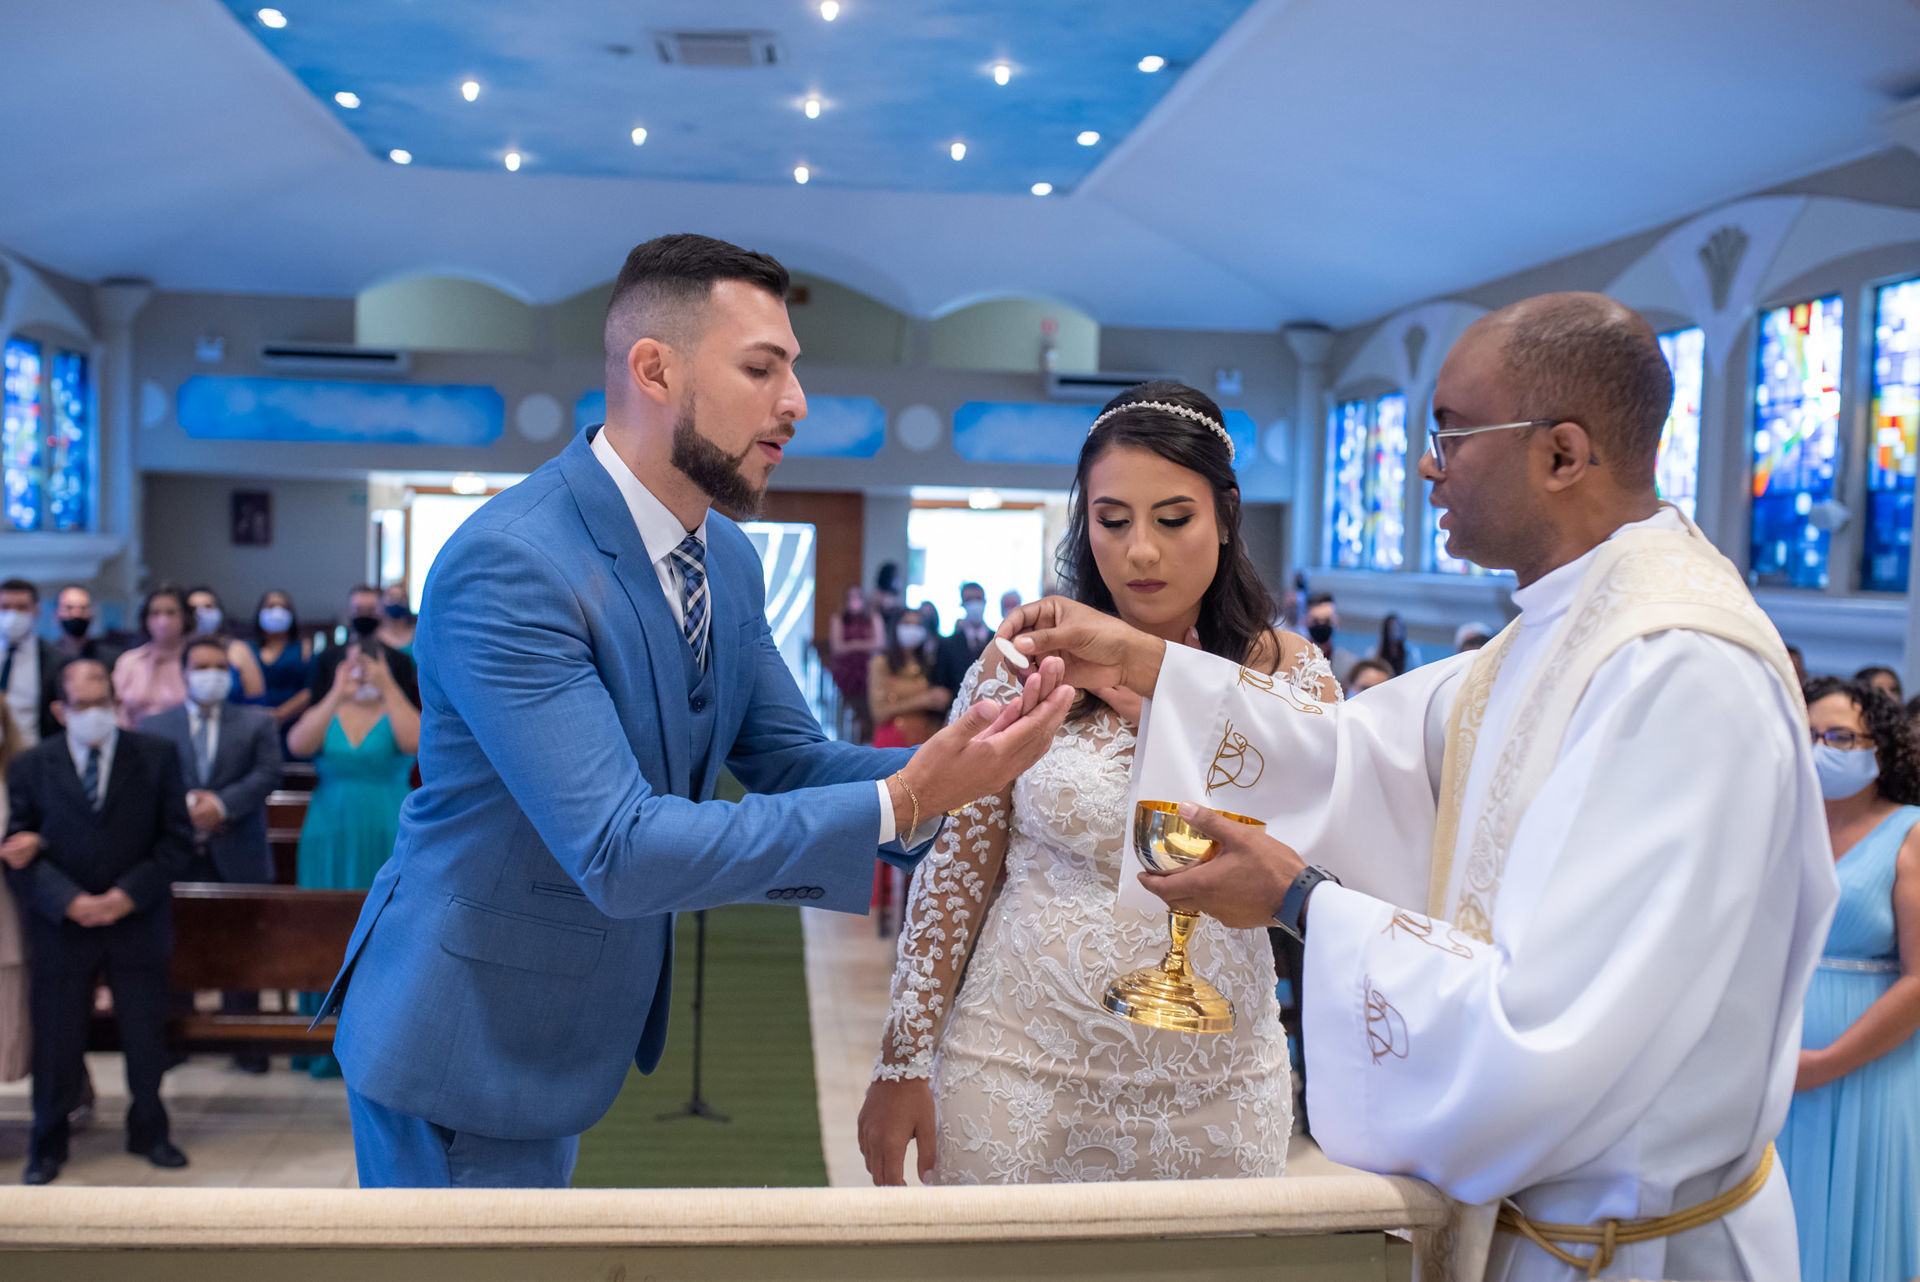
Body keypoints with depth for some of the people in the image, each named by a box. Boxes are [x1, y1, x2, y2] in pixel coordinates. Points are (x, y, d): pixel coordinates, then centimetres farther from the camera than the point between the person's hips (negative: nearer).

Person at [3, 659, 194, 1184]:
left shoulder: (156, 755, 0)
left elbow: (177, 838, -1)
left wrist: (130, 893, -12)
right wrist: (69, 902, -14)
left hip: (138, 919, 0)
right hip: (61, 923, 0)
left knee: (146, 1035, 9)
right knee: (57, 1039, 7)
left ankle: (149, 1132, 27)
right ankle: (48, 1144, 25)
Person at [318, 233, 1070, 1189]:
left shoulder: (729, 561, 0)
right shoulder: (508, 569, -28)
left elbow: (789, 760, 3)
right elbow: (619, 852, -32)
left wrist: (955, 766, -17)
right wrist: (901, 803, -32)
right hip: (465, 1045, -8)